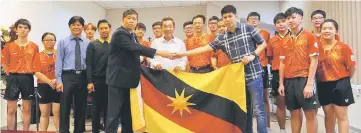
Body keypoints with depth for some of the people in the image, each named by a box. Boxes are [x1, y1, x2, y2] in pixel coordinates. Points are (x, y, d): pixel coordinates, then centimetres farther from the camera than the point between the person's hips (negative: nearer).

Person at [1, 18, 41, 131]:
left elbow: (36, 65, 3)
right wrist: (11, 75, 1)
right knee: (11, 110, 4)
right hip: (13, 79, 0)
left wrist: (27, 74, -2)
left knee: (27, 109, 8)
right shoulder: (9, 46, 3)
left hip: (27, 79, 0)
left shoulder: (34, 47, 2)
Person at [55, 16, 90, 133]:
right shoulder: (63, 42, 4)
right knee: (65, 108, 1)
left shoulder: (88, 43, 6)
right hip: (67, 77, -1)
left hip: (83, 77, 2)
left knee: (81, 108, 11)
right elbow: (59, 62, 0)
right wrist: (59, 80, -7)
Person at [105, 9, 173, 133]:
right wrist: (158, 52, -30)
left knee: (127, 112, 13)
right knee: (114, 113, -6)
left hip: (129, 79, 9)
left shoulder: (133, 35, 15)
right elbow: (135, 48, -26)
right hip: (118, 79, -8)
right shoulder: (119, 34, -13)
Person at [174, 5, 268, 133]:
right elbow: (205, 48, 3)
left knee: (258, 110, -3)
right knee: (244, 109, 13)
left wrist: (253, 55, -13)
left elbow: (263, 44, 5)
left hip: (253, 74, -4)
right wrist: (183, 54, -4)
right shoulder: (222, 38, 7)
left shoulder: (248, 28, -1)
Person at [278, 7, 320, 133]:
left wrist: (309, 83, -14)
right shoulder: (285, 40, 11)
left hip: (304, 79, -4)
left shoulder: (310, 37, -3)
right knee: (295, 113, 11)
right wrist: (281, 83, 7)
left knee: (310, 114, 1)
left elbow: (314, 61, -8)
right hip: (289, 81, 5)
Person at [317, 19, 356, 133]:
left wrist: (344, 80, 8)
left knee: (342, 116, 5)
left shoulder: (343, 47, -9)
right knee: (328, 115, 15)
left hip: (340, 85, -3)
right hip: (323, 86, 3)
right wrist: (319, 79, 2)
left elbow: (352, 67, -2)